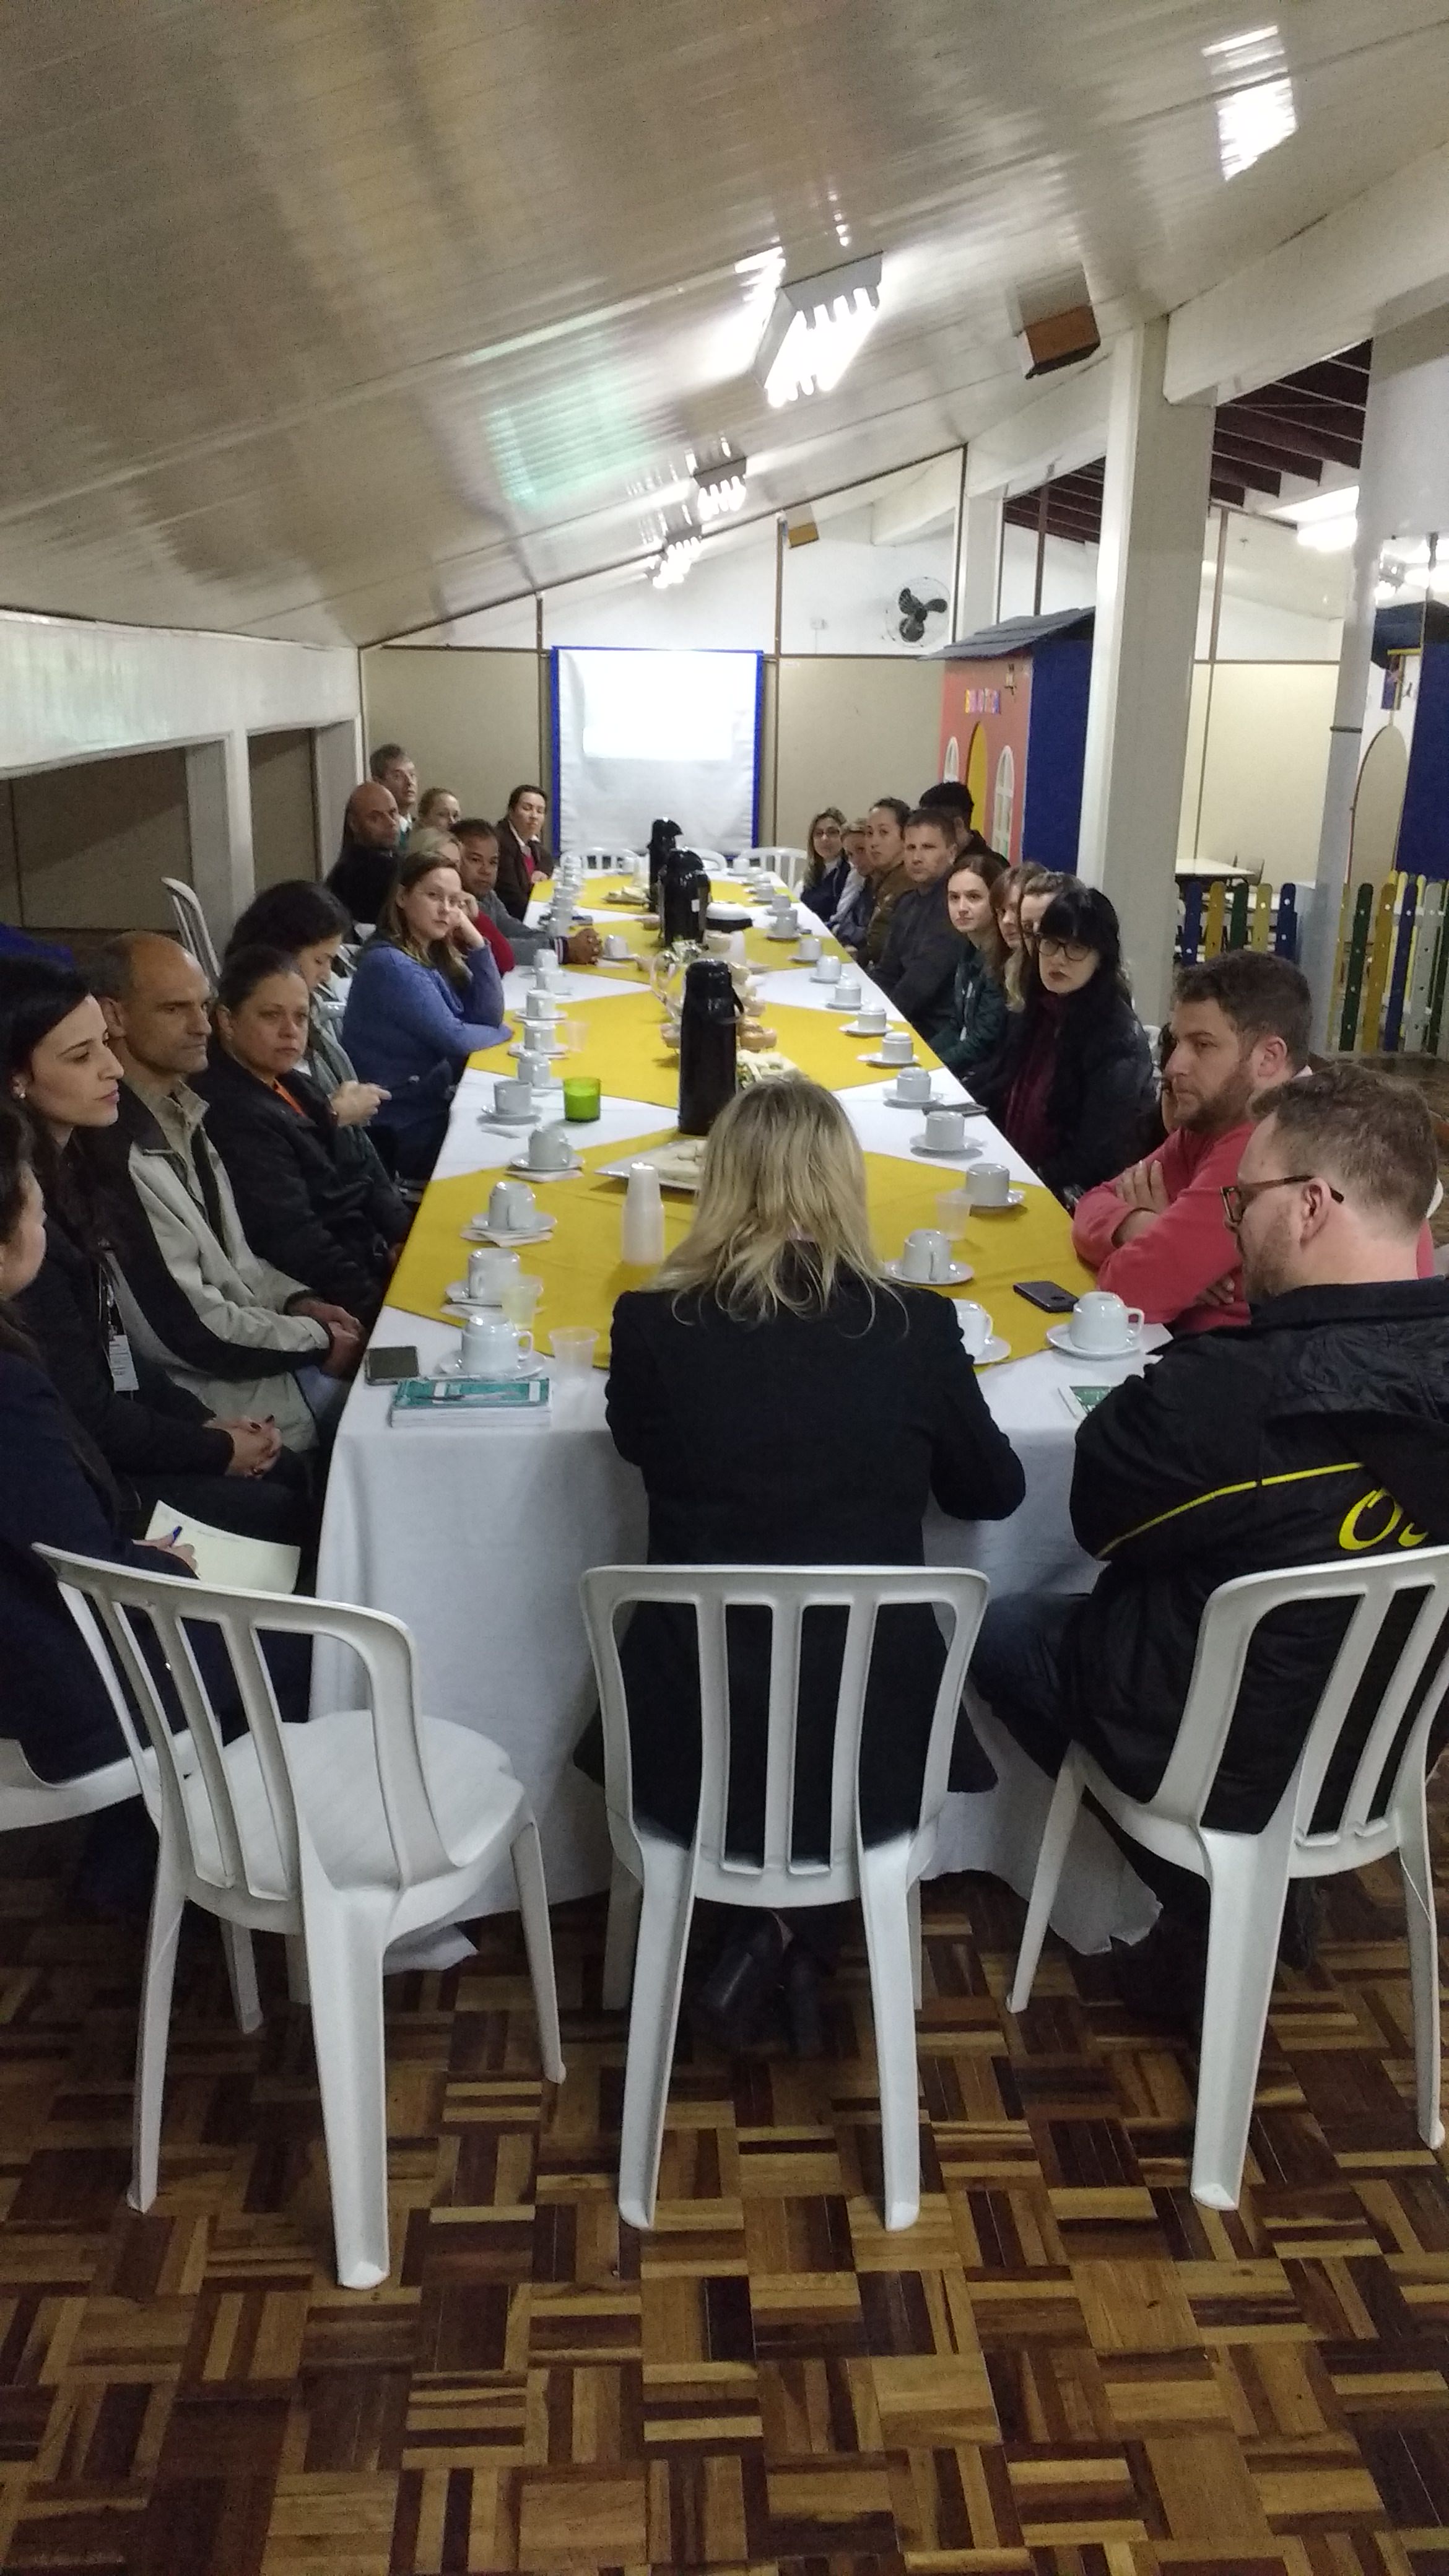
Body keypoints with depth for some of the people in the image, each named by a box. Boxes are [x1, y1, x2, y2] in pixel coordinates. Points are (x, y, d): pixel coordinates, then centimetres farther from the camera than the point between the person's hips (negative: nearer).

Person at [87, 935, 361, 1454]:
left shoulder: (179, 1108, 4)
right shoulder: (117, 1151, -26)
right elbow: (184, 1328, -23)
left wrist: (294, 1300, 0)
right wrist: (316, 1341, -13)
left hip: (243, 1335, 9)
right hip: (203, 1393, -9)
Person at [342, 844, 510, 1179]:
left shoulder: (436, 953, 7)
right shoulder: (390, 963, -18)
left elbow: (489, 1017, 3)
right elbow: (453, 1038, -20)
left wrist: (476, 942, -4)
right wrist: (505, 1034, -1)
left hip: (437, 1103, 8)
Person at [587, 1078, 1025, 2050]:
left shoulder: (653, 1322, -11)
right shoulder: (918, 1325, -10)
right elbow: (994, 1490, 7)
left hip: (691, 1752, 0)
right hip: (873, 1752, 0)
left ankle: (771, 1924, 27)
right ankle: (798, 1929, 26)